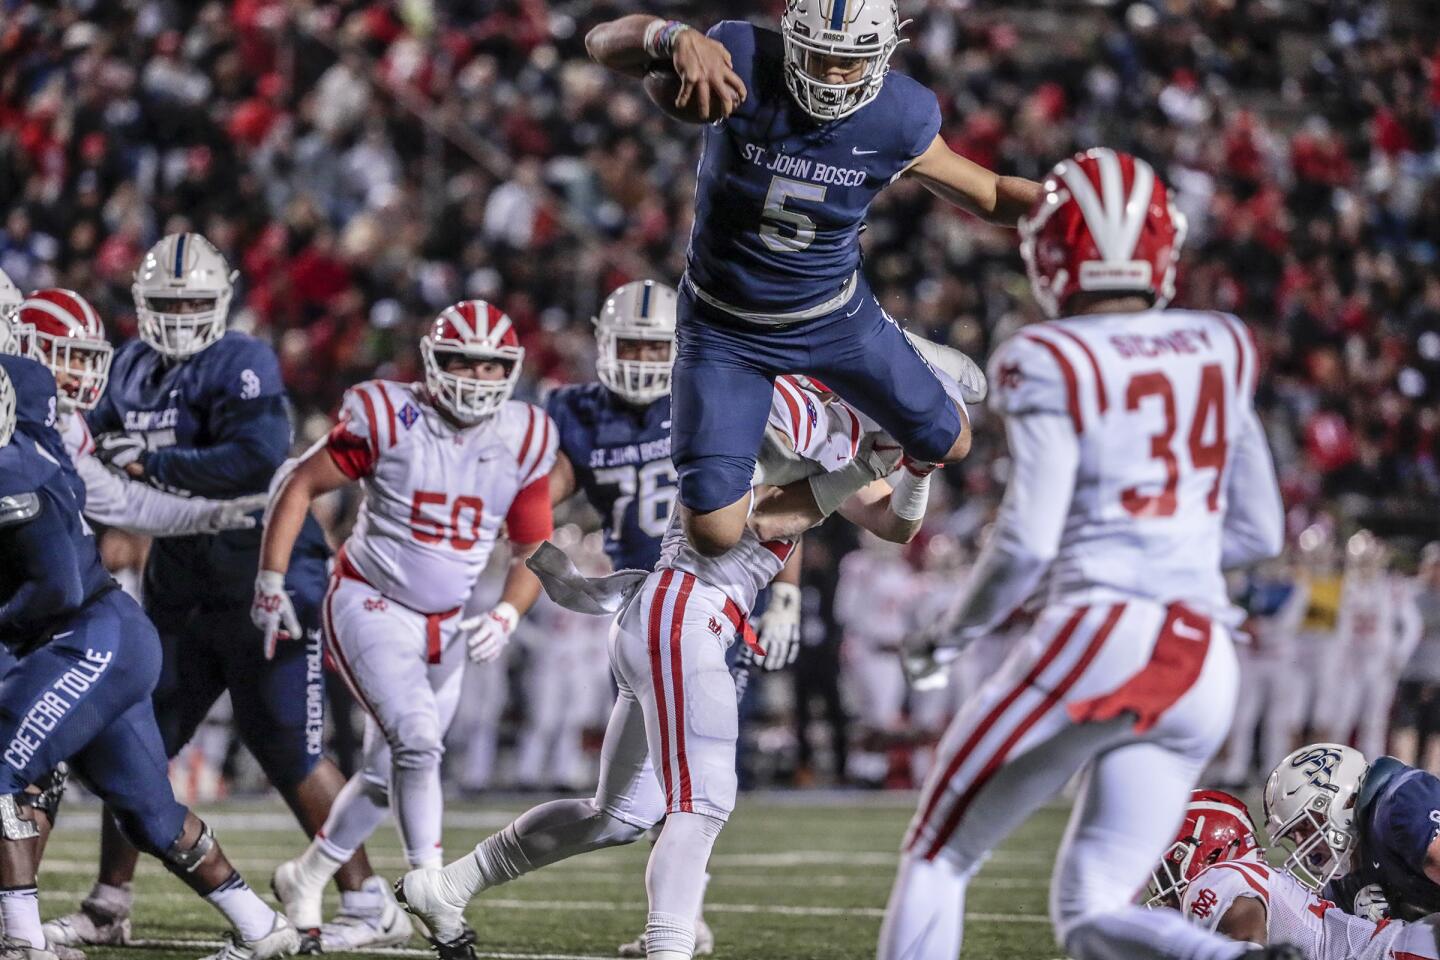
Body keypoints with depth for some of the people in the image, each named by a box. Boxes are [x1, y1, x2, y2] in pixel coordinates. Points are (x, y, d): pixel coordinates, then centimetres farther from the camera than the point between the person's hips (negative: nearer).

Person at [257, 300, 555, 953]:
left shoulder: (524, 441, -2)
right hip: (370, 606, -5)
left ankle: (306, 878, 33)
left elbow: (532, 550, 7)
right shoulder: (387, 420, -14)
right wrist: (270, 582, -6)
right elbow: (299, 485, -4)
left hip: (446, 628, 5)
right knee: (416, 741, -24)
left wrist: (507, 616, -11)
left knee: (390, 773, 13)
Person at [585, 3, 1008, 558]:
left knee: (947, 445, 17)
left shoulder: (899, 120, -18)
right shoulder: (741, 67, -27)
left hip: (837, 318, 3)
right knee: (715, 533, -11)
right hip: (726, 330, -2)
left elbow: (990, 195, -3)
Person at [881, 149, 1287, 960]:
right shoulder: (1222, 350, 13)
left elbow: (1028, 541, -12)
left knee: (940, 853, 11)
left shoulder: (1055, 362, -5)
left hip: (1097, 640, -6)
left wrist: (964, 628, 5)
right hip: (1205, 662, 6)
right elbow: (1259, 532, 20)